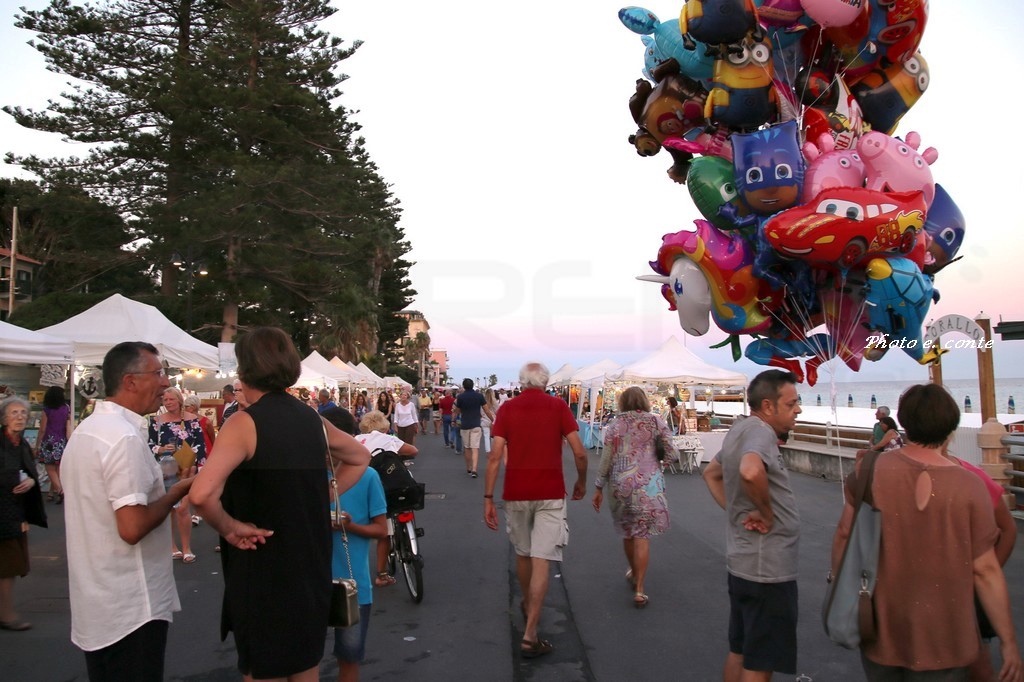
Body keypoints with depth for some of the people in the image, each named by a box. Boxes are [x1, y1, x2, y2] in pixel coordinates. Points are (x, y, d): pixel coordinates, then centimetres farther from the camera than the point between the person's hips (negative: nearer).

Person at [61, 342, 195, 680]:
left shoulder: (85, 430, 10)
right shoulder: (126, 437, -22)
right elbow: (133, 528, -27)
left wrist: (162, 483, 16)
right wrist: (176, 491, -12)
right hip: (130, 608, -10)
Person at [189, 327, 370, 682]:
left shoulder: (244, 423, -16)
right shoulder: (312, 419, 4)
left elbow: (202, 493, -30)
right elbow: (359, 457, 20)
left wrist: (229, 528, -13)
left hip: (262, 573, -6)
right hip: (312, 570, 6)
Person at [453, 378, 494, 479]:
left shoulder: (460, 397, -3)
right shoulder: (479, 396, -1)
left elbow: (457, 412, 7)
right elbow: (487, 411, 1)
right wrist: (493, 420, 13)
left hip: (465, 426, 1)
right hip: (476, 425, -1)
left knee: (467, 448, 14)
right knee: (475, 448, -5)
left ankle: (468, 468, 24)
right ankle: (474, 469, -18)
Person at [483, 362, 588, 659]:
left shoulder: (508, 408, 1)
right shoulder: (558, 406, -2)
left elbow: (495, 456, -6)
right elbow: (579, 453, -7)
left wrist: (488, 498, -3)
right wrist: (581, 482, 10)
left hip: (516, 493, 2)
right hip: (550, 493, -2)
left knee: (522, 553, 22)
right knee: (541, 561, -2)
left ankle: (528, 606, 44)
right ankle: (530, 636, -4)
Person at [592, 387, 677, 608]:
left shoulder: (616, 424, 0)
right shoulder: (656, 422, 0)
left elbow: (606, 459, -2)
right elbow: (673, 454, -4)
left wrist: (599, 488, 5)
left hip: (620, 483, 1)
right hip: (648, 483, -1)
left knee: (628, 531, 19)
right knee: (642, 535, 1)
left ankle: (634, 573, 39)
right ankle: (639, 590, -3)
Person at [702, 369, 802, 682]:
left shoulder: (739, 428, 9)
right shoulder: (760, 430, -20)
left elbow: (712, 473, 24)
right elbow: (750, 472, -42)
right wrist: (767, 513, -24)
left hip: (742, 561, 9)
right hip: (767, 570, -9)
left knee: (738, 652, 21)